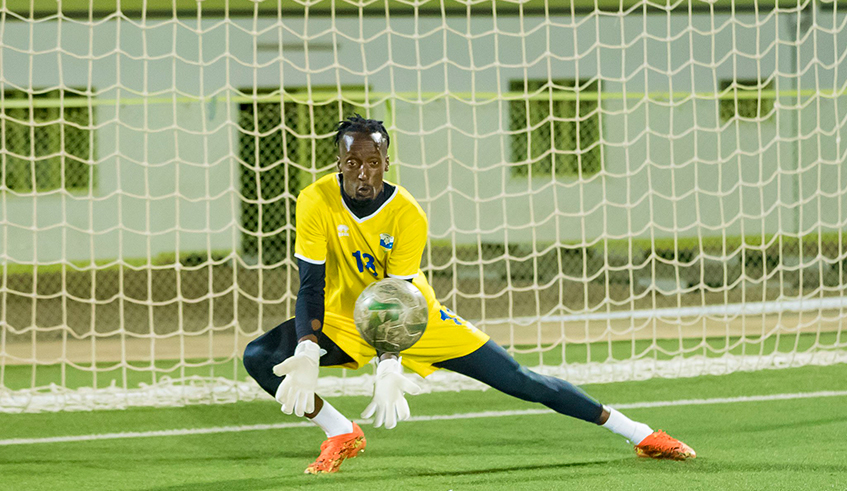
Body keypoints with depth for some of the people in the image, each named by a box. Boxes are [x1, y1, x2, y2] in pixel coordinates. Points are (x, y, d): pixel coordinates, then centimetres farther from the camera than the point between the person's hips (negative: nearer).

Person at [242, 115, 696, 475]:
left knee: (517, 380, -5)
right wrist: (306, 354, -37)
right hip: (343, 322, 1)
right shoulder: (316, 203, -21)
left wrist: (389, 365, -39)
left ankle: (637, 432, 5)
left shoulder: (407, 215, -22)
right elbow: (311, 287, -21)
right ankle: (342, 436, -4)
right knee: (260, 357, -23)